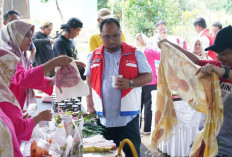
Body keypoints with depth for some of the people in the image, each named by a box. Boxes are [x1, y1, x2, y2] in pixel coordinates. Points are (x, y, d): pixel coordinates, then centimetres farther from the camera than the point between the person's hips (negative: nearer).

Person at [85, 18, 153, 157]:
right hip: (103, 119, 3)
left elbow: (149, 76, 0)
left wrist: (130, 83, -17)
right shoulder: (94, 56, 9)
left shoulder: (135, 54, 0)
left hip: (128, 118, -2)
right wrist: (90, 106, 6)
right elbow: (89, 82, 14)